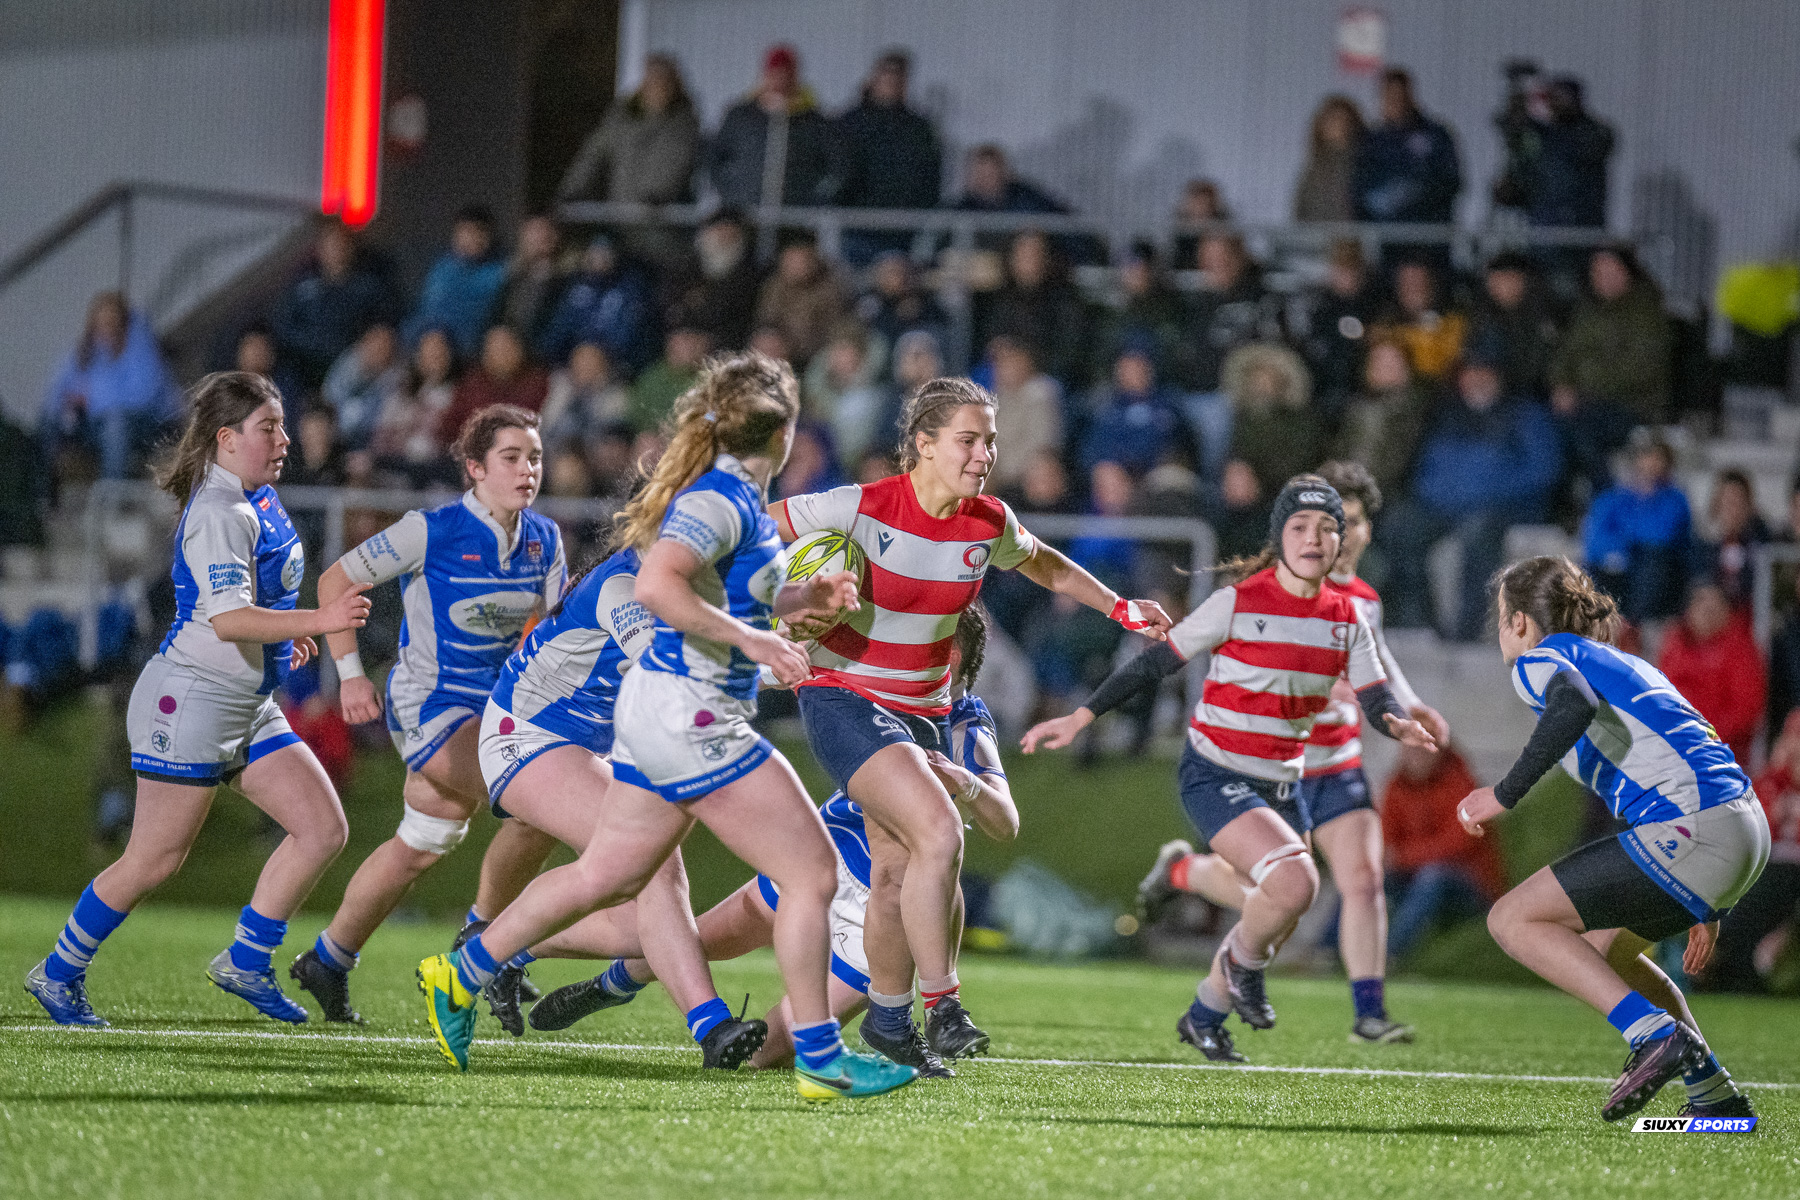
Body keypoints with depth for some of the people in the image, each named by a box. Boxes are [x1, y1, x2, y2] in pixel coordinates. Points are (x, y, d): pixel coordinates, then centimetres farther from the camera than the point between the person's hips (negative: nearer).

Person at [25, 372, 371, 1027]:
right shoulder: (220, 512, -19)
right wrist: (318, 621, -36)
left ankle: (245, 963, 7)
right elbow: (227, 618, -29)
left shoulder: (257, 501, 11)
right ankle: (59, 974, 14)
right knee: (153, 861, -2)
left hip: (248, 705, 10)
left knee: (324, 828, -1)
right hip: (190, 701, -10)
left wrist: (285, 632, 30)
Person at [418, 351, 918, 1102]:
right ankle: (819, 1059, -3)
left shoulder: (735, 498, 13)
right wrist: (755, 640, -27)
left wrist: (802, 598, 14)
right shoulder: (721, 497, -16)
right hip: (689, 712, -10)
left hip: (659, 713, 10)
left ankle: (461, 975, 24)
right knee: (812, 873, -6)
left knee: (605, 877, 17)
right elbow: (656, 587, -30)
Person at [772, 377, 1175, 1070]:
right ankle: (942, 1009, -16)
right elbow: (755, 529, -7)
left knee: (897, 870, 10)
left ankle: (888, 1020, 29)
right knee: (939, 832, -24)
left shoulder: (989, 525, -3)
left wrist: (1120, 608, 15)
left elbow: (1046, 566, 20)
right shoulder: (864, 509, -19)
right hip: (844, 697, -6)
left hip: (920, 712, 6)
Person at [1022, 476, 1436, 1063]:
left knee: (1280, 921, 11)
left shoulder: (1345, 618, 0)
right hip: (1215, 776, -6)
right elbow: (1156, 662, -10)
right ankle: (1242, 959, 5)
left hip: (1282, 782, 6)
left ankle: (1204, 1014, 35)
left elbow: (1375, 697, -4)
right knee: (1295, 882, -26)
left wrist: (1397, 724, -29)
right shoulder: (1238, 602, -15)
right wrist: (1079, 718, -13)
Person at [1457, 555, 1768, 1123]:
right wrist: (1705, 906, 33)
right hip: (1747, 825, 9)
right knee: (1601, 947, 26)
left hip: (1689, 830, -9)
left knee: (1514, 920, -2)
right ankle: (1714, 1097, 20)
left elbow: (1575, 705, -21)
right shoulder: (1625, 663, 30)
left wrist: (1505, 793, -15)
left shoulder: (1541, 658, 4)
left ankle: (1657, 1035, -14)